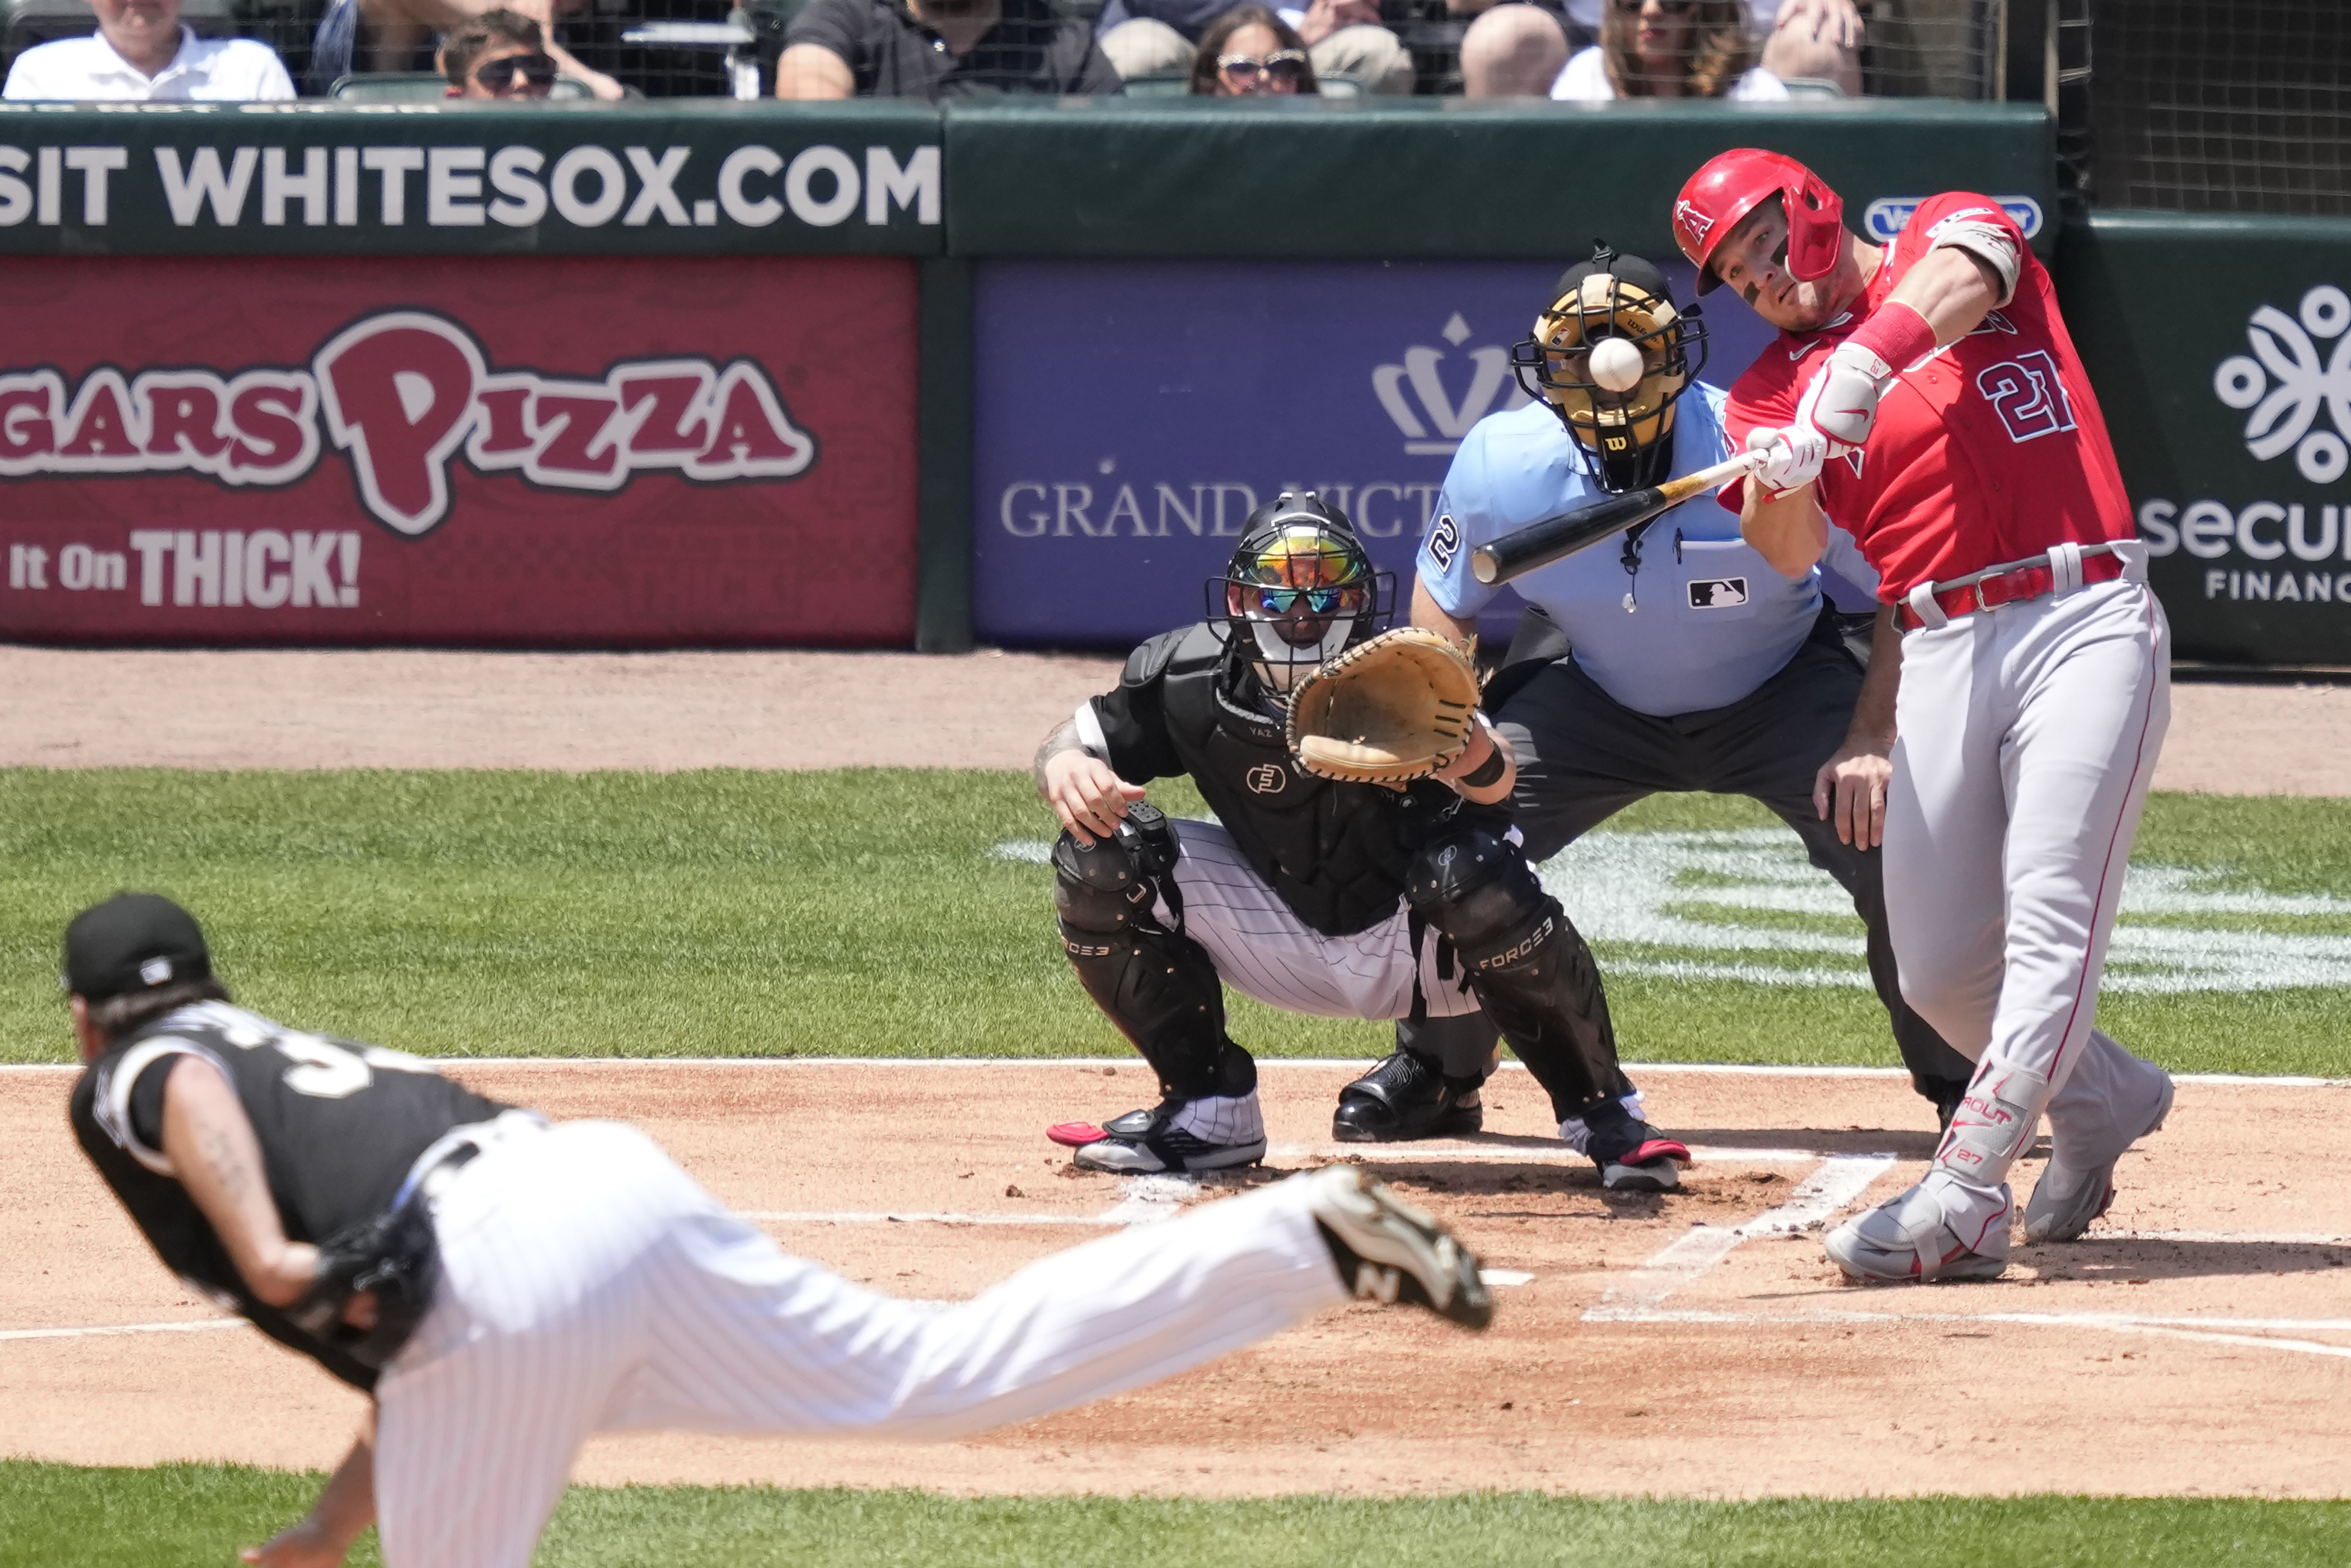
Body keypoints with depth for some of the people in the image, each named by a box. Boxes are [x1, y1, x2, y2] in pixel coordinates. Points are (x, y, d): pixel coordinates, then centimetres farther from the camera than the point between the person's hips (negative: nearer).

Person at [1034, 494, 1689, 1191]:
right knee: (1100, 855, -13)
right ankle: (1208, 1112, 4)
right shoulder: (1189, 681, -16)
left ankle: (1602, 1114, -18)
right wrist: (1066, 766, -30)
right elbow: (1072, 742, -5)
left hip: (1425, 945, -4)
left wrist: (1472, 760, -69)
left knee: (1471, 870, -38)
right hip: (1287, 944, 4)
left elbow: (1494, 781, -44)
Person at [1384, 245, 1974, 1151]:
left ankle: (1960, 1086, 2)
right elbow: (1445, 607, -4)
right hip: (1592, 696, 2)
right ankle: (1432, 1068, 16)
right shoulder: (1504, 466, -24)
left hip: (1778, 694, -2)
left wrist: (1870, 743, -29)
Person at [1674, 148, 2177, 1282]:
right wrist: (1779, 478, -26)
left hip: (2088, 623, -5)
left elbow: (1953, 283, -18)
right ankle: (2103, 1101, 31)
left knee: (2050, 919, -17)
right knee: (1940, 975, 3)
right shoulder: (1773, 388, 13)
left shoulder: (1953, 229, 8)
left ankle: (1961, 1204, -25)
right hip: (1943, 654, 5)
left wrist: (1864, 362, -34)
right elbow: (1789, 553, -4)